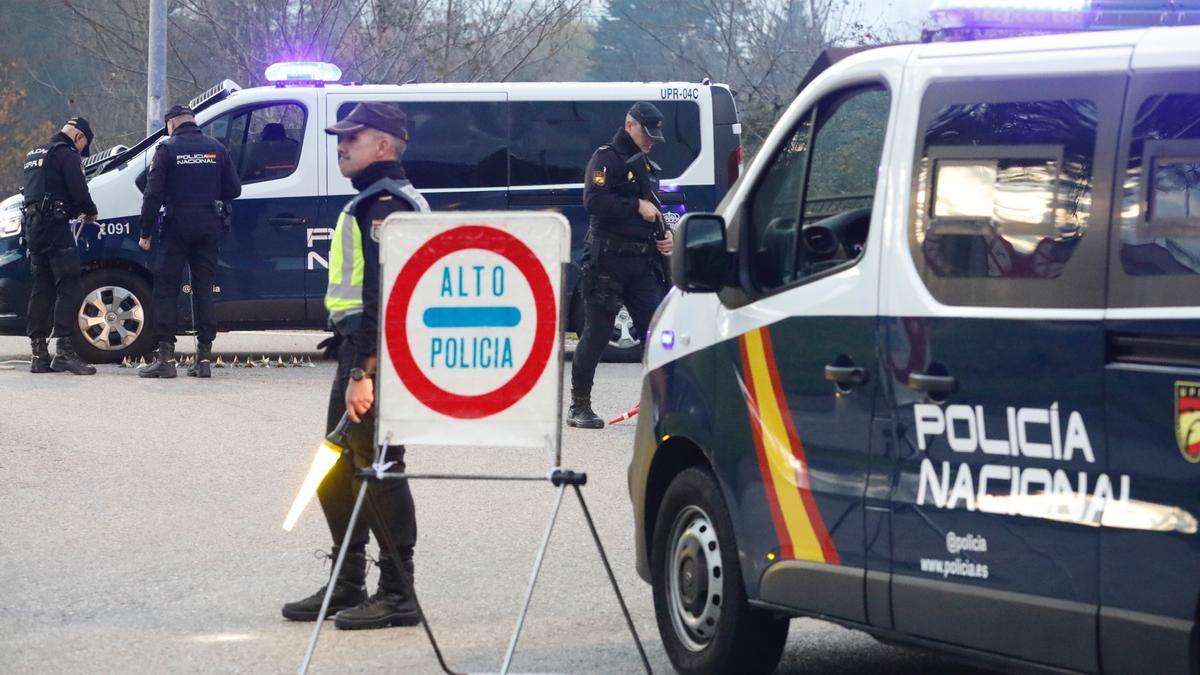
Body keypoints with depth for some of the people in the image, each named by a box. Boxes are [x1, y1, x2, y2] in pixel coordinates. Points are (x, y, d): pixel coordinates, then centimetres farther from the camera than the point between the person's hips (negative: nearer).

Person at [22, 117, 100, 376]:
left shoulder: (34, 155, 23)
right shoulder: (66, 154, -5)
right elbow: (78, 190, -13)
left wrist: (77, 210, 23)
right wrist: (90, 211, 7)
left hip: (33, 226, 9)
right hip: (55, 227, -9)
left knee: (42, 288, 10)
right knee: (69, 286, -11)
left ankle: (39, 353, 9)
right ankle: (64, 350, -20)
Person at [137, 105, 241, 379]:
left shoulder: (167, 149, -4)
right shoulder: (216, 148, 8)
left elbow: (153, 194, -8)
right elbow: (234, 189, 8)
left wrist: (146, 233, -3)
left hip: (178, 227, -4)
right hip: (209, 228, 4)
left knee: (166, 289, 1)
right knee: (204, 289, 9)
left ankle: (166, 356, -6)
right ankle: (204, 358, 7)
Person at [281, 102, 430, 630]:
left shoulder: (386, 204, -15)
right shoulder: (375, 201, 20)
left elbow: (382, 295, -23)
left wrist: (363, 372, -26)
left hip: (375, 355, -11)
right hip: (359, 353, 11)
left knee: (378, 467, -8)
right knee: (338, 471, 16)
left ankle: (398, 595, -4)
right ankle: (348, 586, 24)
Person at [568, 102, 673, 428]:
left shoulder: (648, 167, 22)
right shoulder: (607, 158, -3)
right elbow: (594, 201, -18)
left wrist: (666, 235, 11)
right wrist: (637, 206, -17)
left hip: (643, 264, 7)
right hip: (608, 262, -7)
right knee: (596, 335, -3)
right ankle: (579, 406, 6)